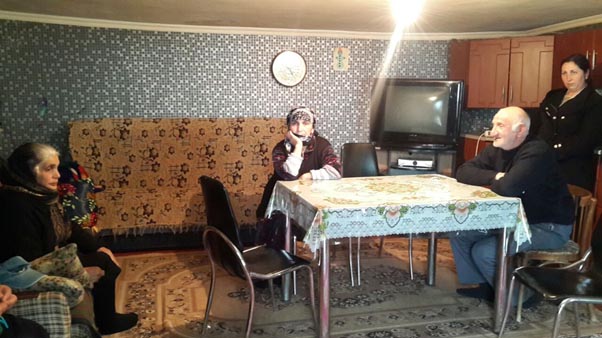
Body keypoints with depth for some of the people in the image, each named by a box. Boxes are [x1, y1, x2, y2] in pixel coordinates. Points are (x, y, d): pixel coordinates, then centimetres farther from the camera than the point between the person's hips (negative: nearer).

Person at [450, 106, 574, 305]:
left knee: (484, 252, -22)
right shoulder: (496, 150, 1)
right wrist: (495, 177, -22)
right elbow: (463, 172, -6)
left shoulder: (537, 152, -25)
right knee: (459, 234, -2)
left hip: (548, 226, -8)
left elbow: (508, 187, -39)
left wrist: (492, 182, -15)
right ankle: (485, 286, 12)